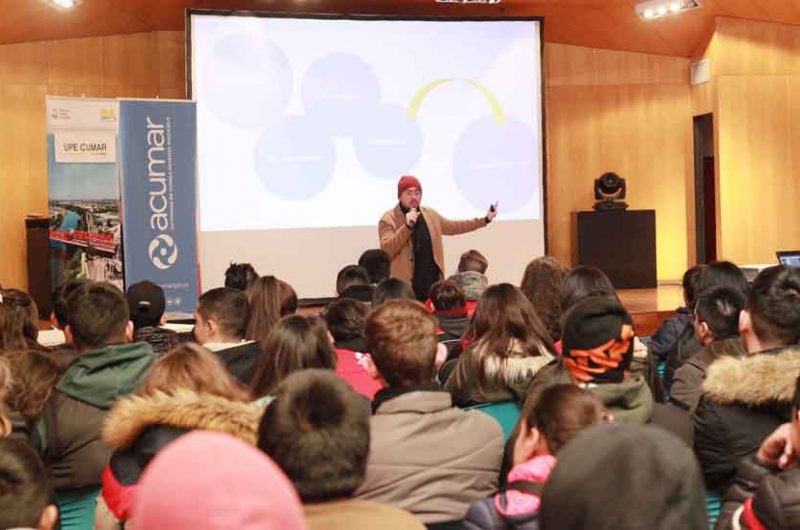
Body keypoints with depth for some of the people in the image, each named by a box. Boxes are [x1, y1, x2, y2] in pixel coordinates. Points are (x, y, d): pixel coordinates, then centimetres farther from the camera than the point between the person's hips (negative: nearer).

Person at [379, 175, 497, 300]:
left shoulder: (430, 214, 13)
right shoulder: (389, 219, -5)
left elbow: (453, 226, 26)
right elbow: (386, 250, -16)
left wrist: (485, 220, 25)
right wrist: (407, 226, -24)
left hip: (432, 285, 6)